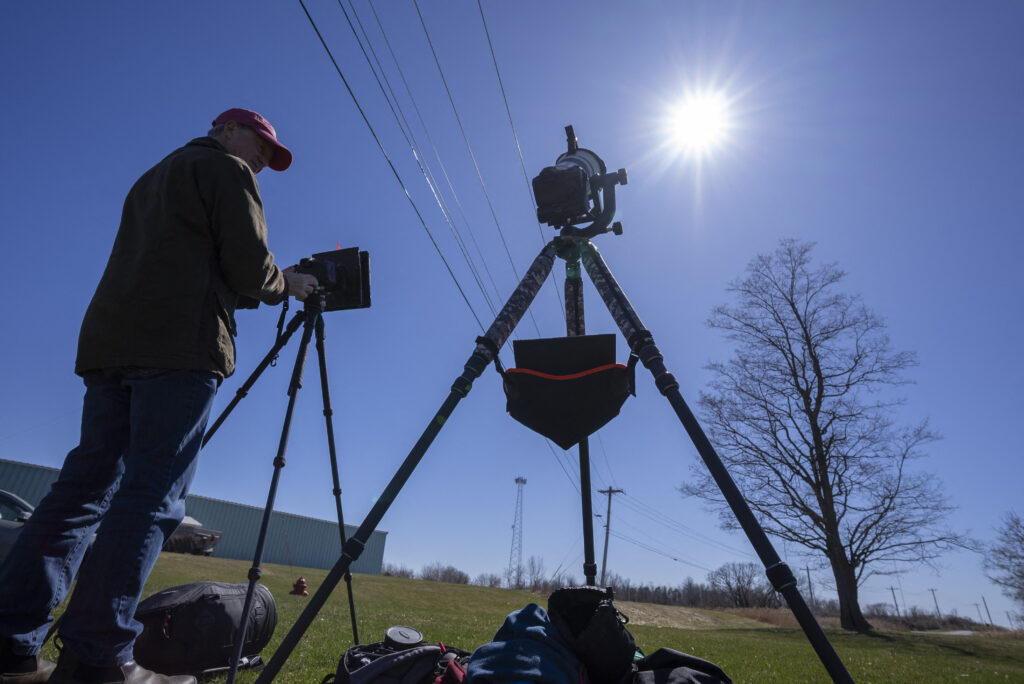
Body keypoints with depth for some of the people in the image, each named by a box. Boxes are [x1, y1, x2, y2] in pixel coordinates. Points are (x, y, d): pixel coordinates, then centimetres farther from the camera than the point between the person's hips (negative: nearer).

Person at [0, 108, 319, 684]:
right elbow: (249, 268, -5)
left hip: (108, 342, 8)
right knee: (152, 494, -11)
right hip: (182, 347, -8)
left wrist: (268, 285, 27)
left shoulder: (152, 178, 33)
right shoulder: (226, 168, 8)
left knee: (87, 485, 7)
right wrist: (287, 285, 15)